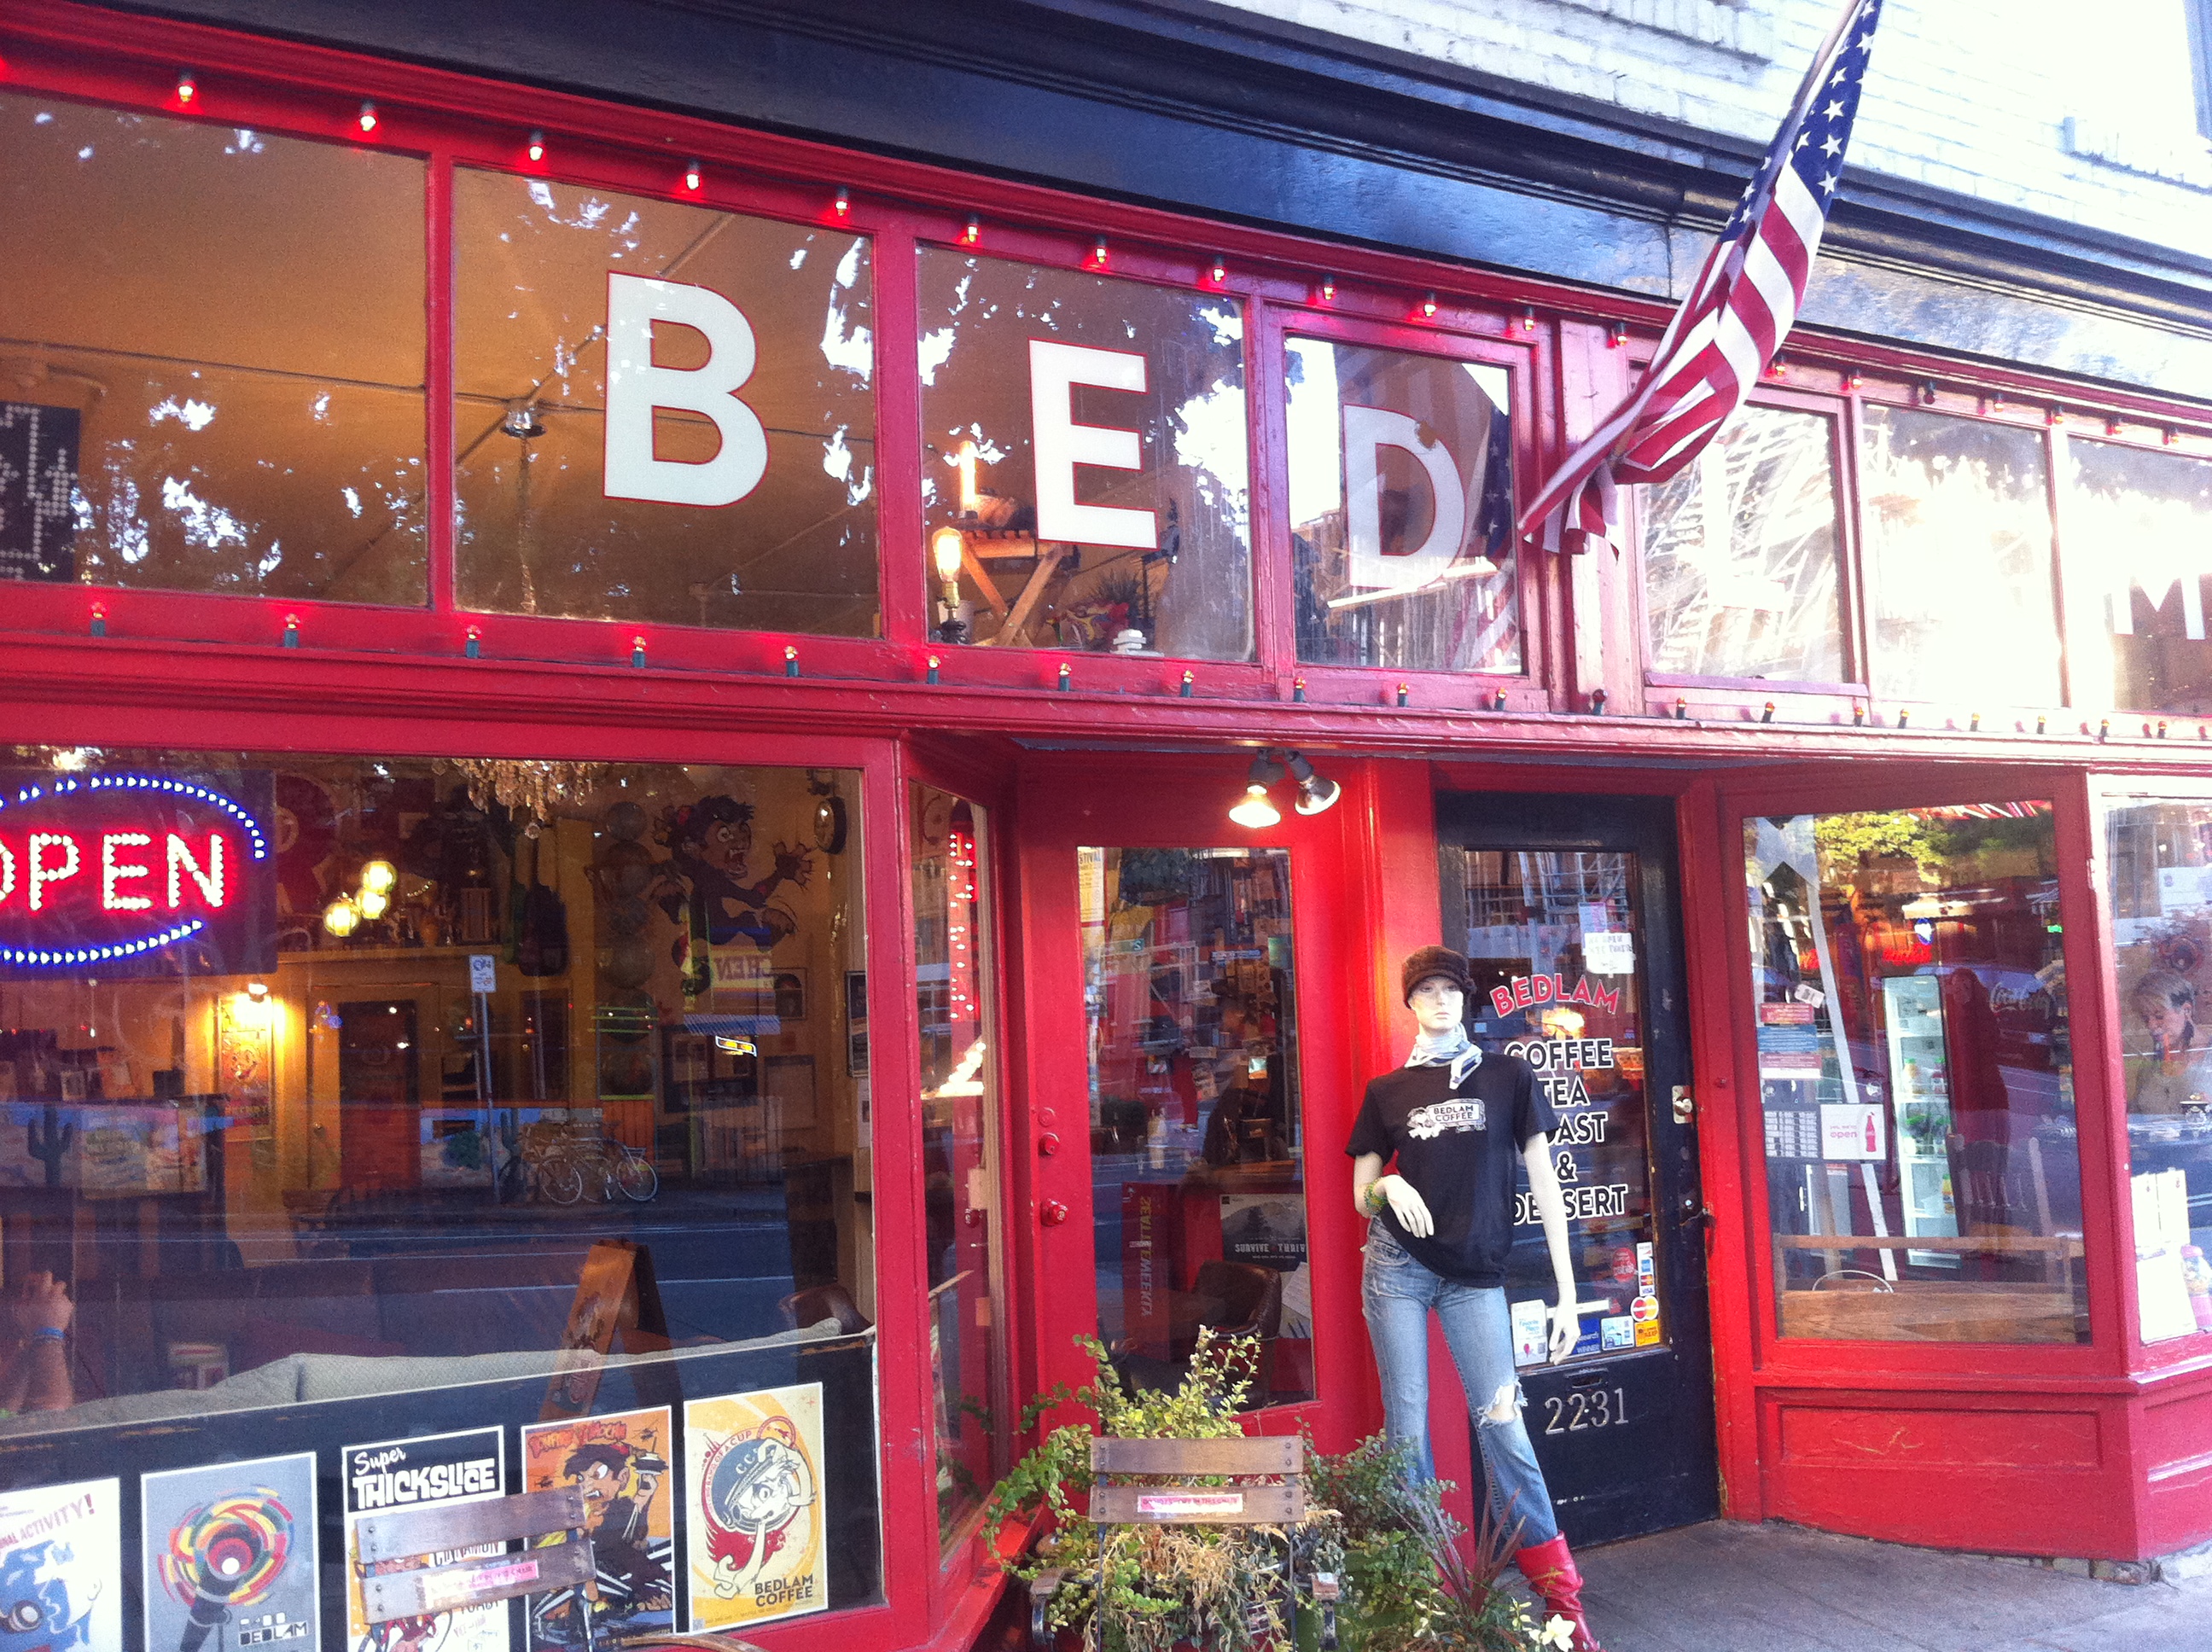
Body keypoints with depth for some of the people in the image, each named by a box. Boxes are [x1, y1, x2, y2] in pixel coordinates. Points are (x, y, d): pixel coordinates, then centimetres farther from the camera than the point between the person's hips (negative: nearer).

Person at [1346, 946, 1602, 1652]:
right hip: (1397, 1267, 1)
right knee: (1408, 1428, 2)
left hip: (1476, 1276, -1)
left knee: (1503, 1427, -7)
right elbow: (1360, 1198, 12)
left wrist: (1567, 1294, -3)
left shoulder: (1508, 1076, 5)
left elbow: (1544, 1184, 2)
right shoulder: (1387, 1091, 8)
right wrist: (1387, 1186, -13)